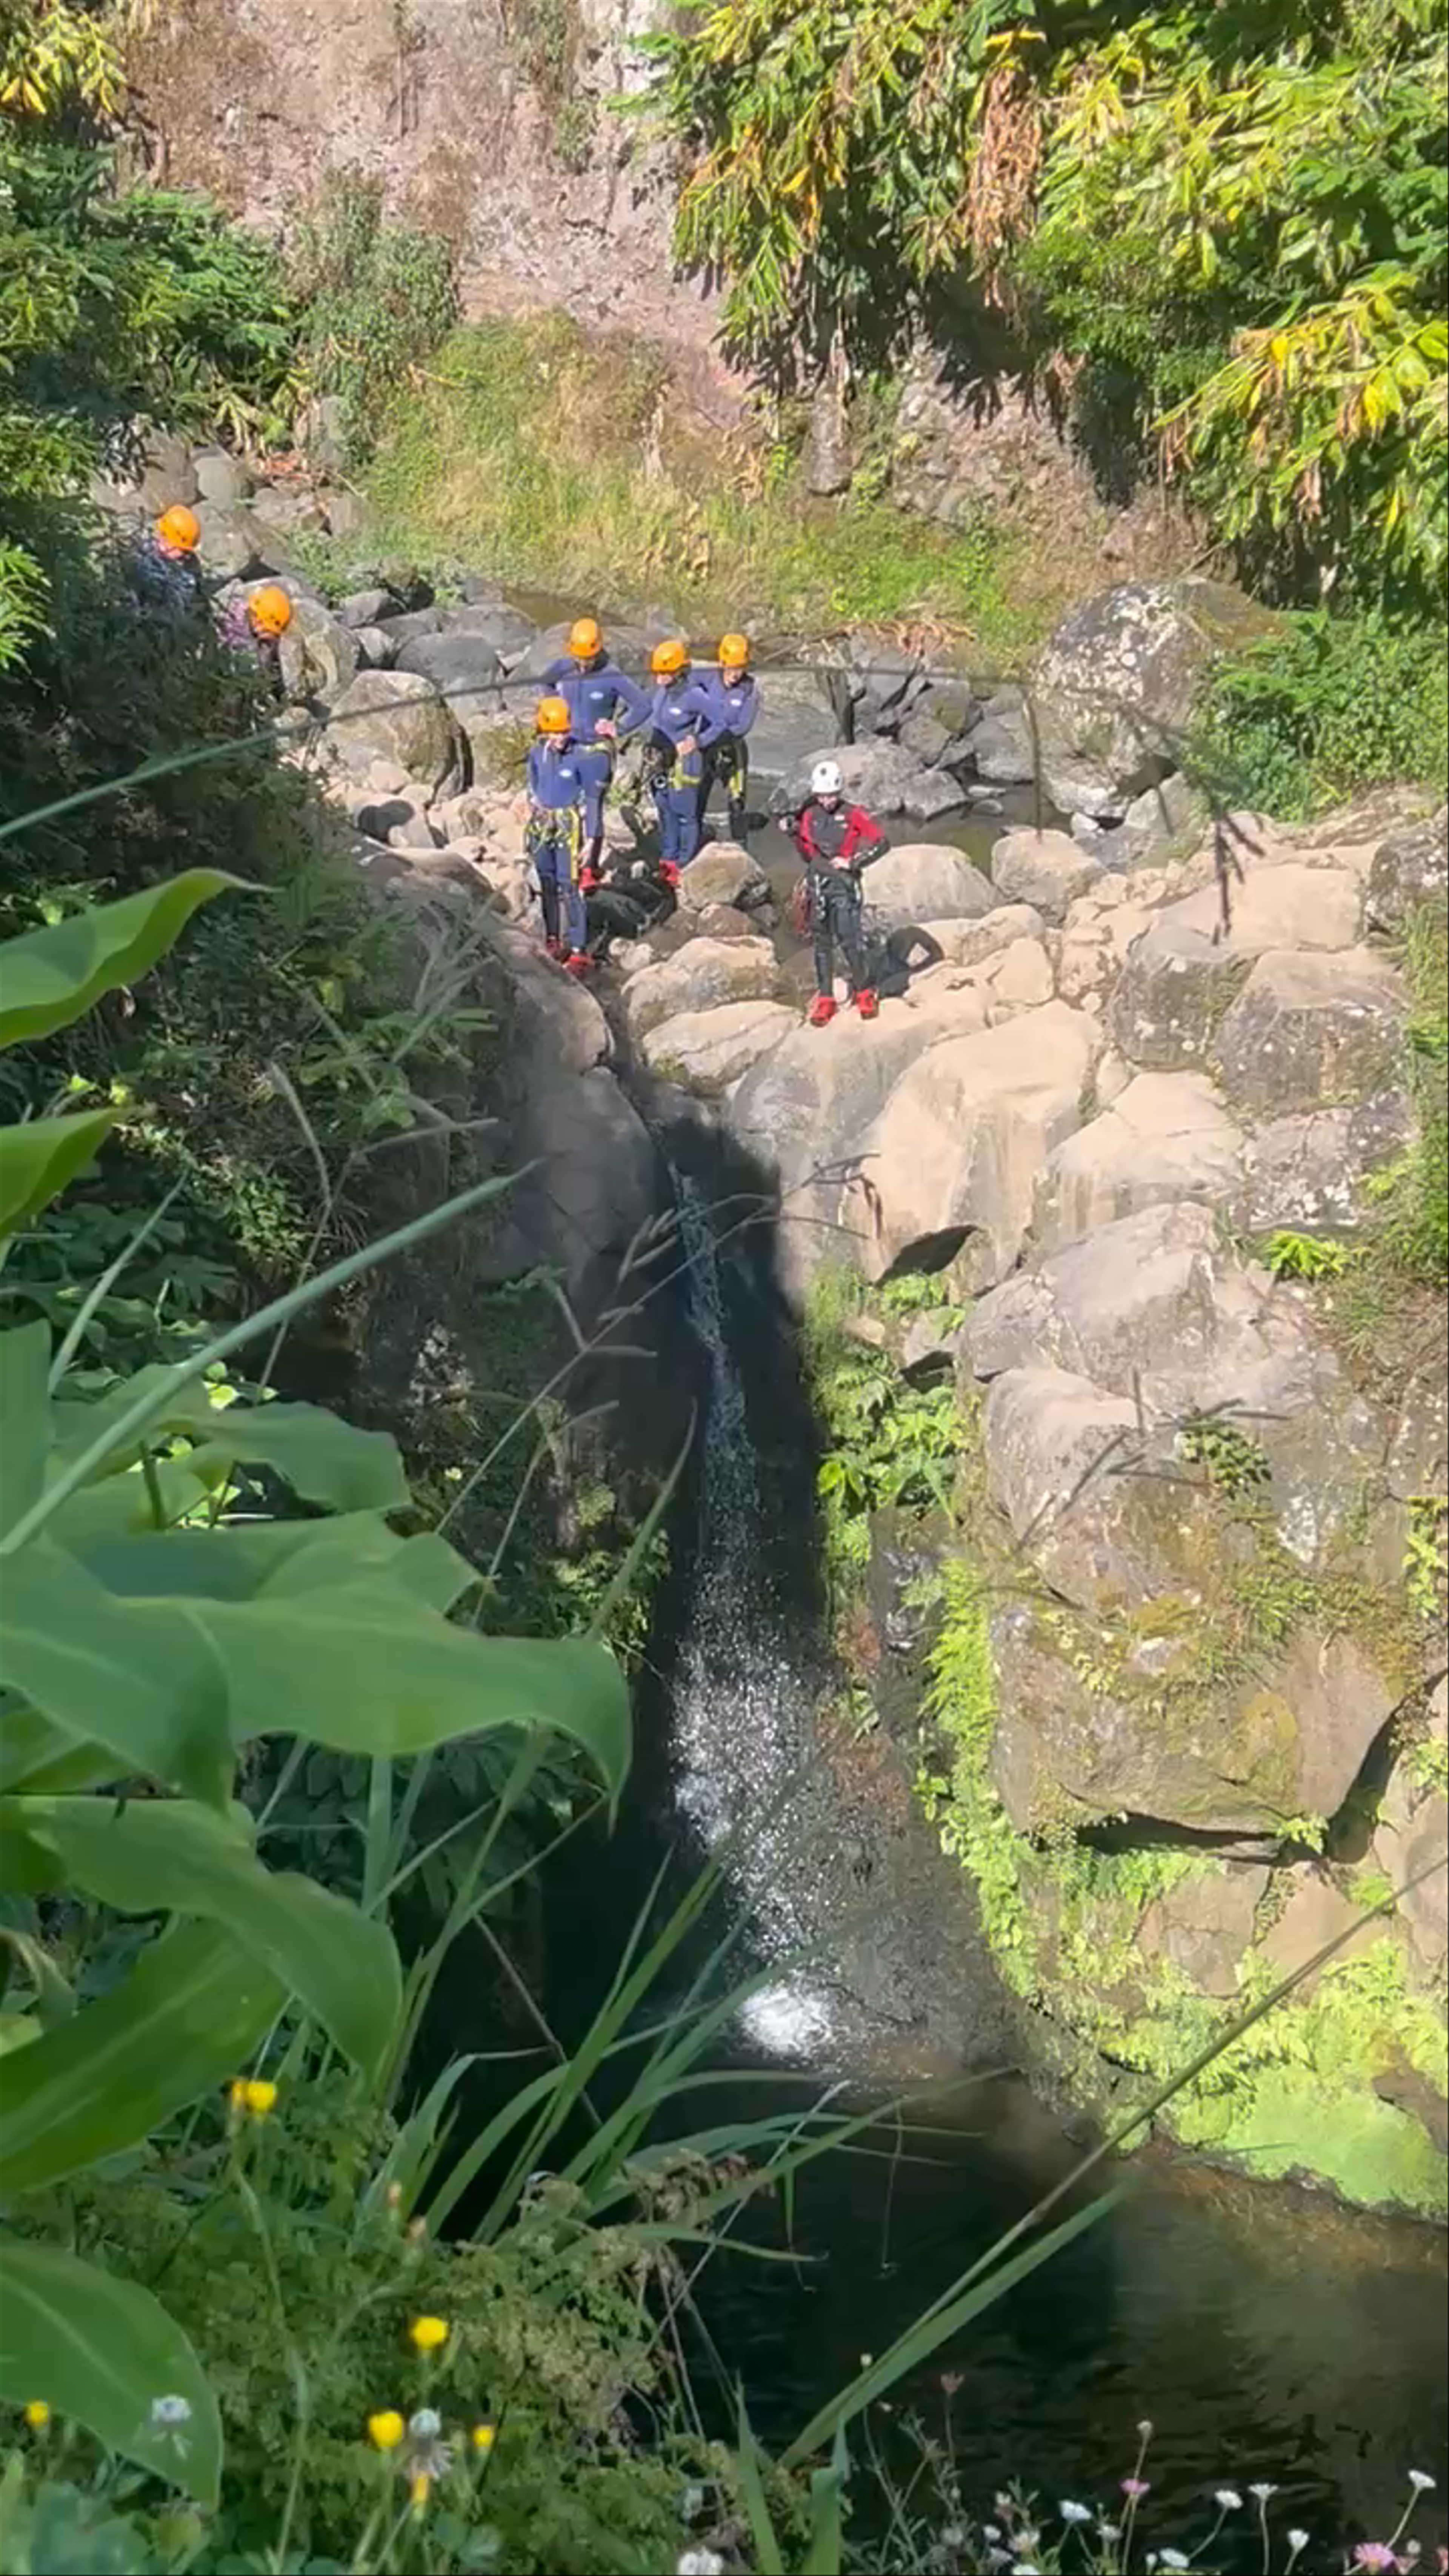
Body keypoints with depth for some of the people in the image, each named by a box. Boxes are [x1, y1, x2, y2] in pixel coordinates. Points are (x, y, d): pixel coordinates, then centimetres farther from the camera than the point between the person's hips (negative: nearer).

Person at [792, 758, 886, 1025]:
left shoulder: (853, 814, -5)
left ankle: (864, 992, 6)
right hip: (817, 884, 5)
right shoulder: (809, 815, 8)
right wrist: (794, 834, 1)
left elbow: (879, 839, -10)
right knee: (821, 943, 7)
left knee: (850, 940, -12)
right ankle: (825, 999, 14)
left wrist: (853, 861, -14)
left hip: (844, 884, -4)